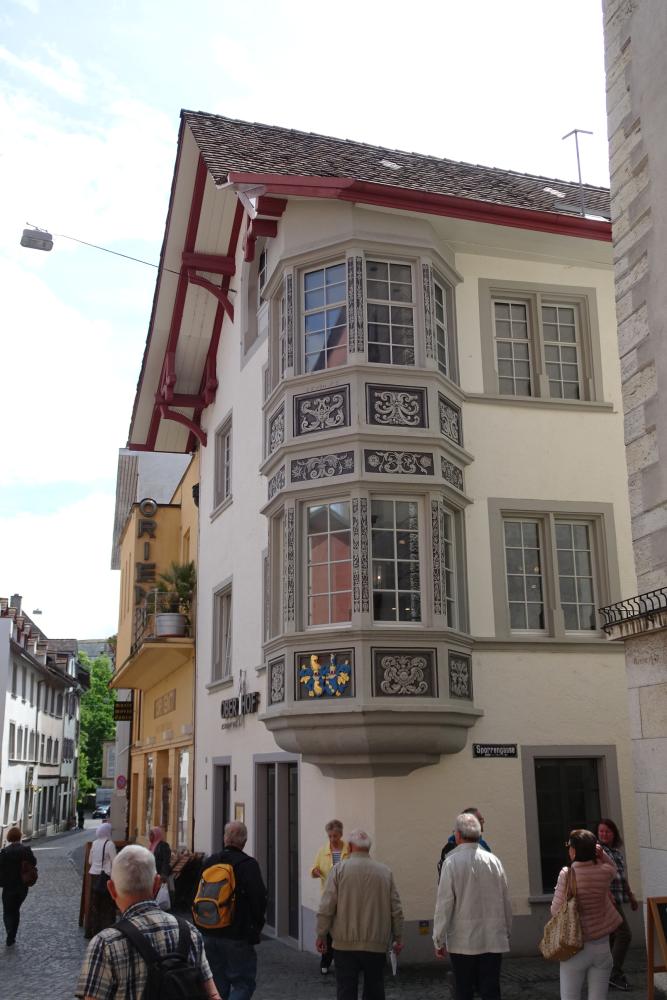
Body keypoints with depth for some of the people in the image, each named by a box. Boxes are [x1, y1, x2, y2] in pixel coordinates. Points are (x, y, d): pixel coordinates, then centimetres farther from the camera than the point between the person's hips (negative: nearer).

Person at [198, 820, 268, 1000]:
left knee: (217, 984, 16)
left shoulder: (209, 862, 5)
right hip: (237, 937, -6)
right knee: (243, 983, 1)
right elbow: (259, 898, -13)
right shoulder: (248, 864, -12)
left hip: (209, 935, 6)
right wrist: (256, 927, 3)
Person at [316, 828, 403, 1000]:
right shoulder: (385, 872, 1)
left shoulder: (339, 869, -6)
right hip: (376, 945, 2)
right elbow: (396, 909, 4)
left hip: (345, 943, -2)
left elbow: (326, 908, -8)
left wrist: (321, 935, 2)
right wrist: (397, 938, 14)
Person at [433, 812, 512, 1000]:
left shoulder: (452, 862, -9)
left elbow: (444, 905, -9)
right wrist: (506, 932, 20)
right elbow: (506, 902, 8)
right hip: (493, 941, 3)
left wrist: (438, 940, -1)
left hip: (462, 942, -3)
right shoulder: (493, 860, 2)